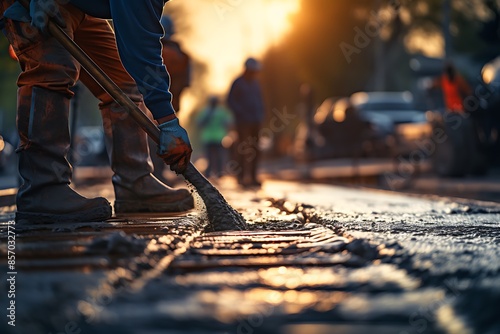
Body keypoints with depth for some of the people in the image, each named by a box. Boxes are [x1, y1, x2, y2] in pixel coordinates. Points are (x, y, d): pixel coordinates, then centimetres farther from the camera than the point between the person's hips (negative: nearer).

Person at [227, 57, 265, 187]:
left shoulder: (255, 83, 14)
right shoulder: (238, 83, -7)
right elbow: (231, 101, -11)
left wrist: (261, 113, 5)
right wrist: (243, 114, -18)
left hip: (256, 122, 7)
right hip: (243, 121, -7)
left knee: (255, 150, 4)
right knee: (243, 149, -8)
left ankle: (252, 177, 9)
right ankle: (241, 177, -5)